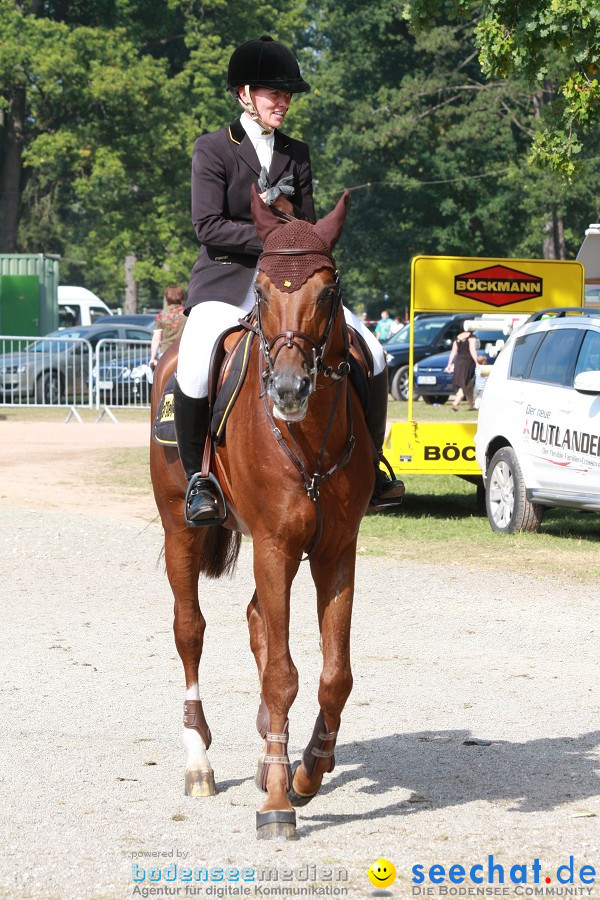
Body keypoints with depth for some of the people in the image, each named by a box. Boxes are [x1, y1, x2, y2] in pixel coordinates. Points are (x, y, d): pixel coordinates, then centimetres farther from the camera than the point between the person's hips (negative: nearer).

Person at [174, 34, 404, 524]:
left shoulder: (297, 154, 15)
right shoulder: (213, 149, 1)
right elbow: (208, 226, -9)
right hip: (226, 280, -4)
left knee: (369, 352, -10)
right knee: (194, 369, -31)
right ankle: (197, 475, -13)